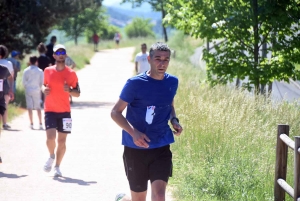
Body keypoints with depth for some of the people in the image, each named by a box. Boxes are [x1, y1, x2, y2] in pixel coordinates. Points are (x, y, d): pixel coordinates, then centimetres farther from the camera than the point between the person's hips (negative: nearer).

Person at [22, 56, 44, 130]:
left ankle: (31, 123, -2)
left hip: (28, 90, -1)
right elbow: (42, 81, 0)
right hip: (37, 90, 1)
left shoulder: (26, 70, -3)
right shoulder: (40, 71, -3)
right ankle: (40, 123, 3)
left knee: (29, 107, 2)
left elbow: (23, 81, -3)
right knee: (38, 107, 8)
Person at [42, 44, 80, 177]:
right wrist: (44, 89, -3)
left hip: (65, 111, 0)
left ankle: (57, 166, 15)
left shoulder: (71, 73, -2)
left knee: (62, 140, 2)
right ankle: (51, 156, 14)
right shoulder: (48, 71, 3)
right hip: (50, 110, 0)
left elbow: (77, 93, 3)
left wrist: (69, 90, -18)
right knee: (51, 137, -16)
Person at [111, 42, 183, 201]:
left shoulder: (172, 82, 3)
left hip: (161, 148, 3)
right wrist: (134, 133, -24)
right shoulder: (135, 83, -11)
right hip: (136, 149, -3)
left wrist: (174, 120, 0)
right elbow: (115, 112, -8)